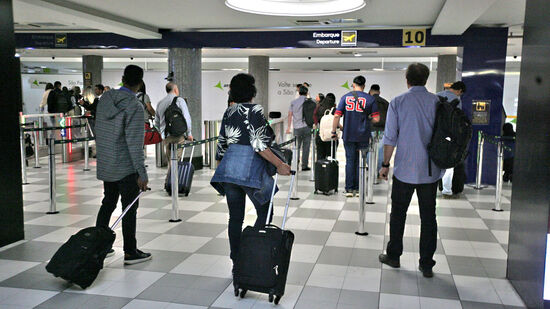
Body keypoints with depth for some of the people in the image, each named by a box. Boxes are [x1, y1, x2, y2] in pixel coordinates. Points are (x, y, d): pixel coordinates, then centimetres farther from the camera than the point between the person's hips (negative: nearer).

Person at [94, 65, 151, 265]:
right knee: (129, 208, 3)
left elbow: (98, 130, 13)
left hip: (105, 164, 7)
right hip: (127, 167, -7)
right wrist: (142, 174, -19)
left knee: (108, 203, 20)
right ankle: (130, 253, 12)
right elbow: (134, 144, -22)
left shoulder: (105, 98, 3)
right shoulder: (134, 107, -19)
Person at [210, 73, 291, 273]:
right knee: (264, 213, 9)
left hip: (229, 167, 7)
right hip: (250, 170, -7)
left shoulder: (229, 111, 12)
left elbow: (221, 143, 16)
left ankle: (236, 262, 17)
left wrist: (220, 167, 27)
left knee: (235, 217, 11)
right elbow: (259, 145, -17)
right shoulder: (255, 110, -9)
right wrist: (279, 164, -13)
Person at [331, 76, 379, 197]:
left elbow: (336, 116, -5)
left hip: (348, 135, 1)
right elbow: (376, 118, -6)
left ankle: (349, 189, 9)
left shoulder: (345, 97, 1)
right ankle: (358, 189, 13)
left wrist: (334, 131, 3)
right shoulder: (370, 98, -2)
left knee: (350, 161, 8)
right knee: (360, 162, 9)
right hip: (363, 136, -1)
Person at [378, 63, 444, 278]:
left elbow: (390, 137, -5)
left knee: (398, 213, 14)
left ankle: (393, 255, 25)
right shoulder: (437, 102, 0)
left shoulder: (398, 102, -5)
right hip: (430, 170, 2)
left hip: (405, 169, -1)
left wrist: (385, 164, 4)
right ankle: (426, 264, 13)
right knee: (428, 216, 8)